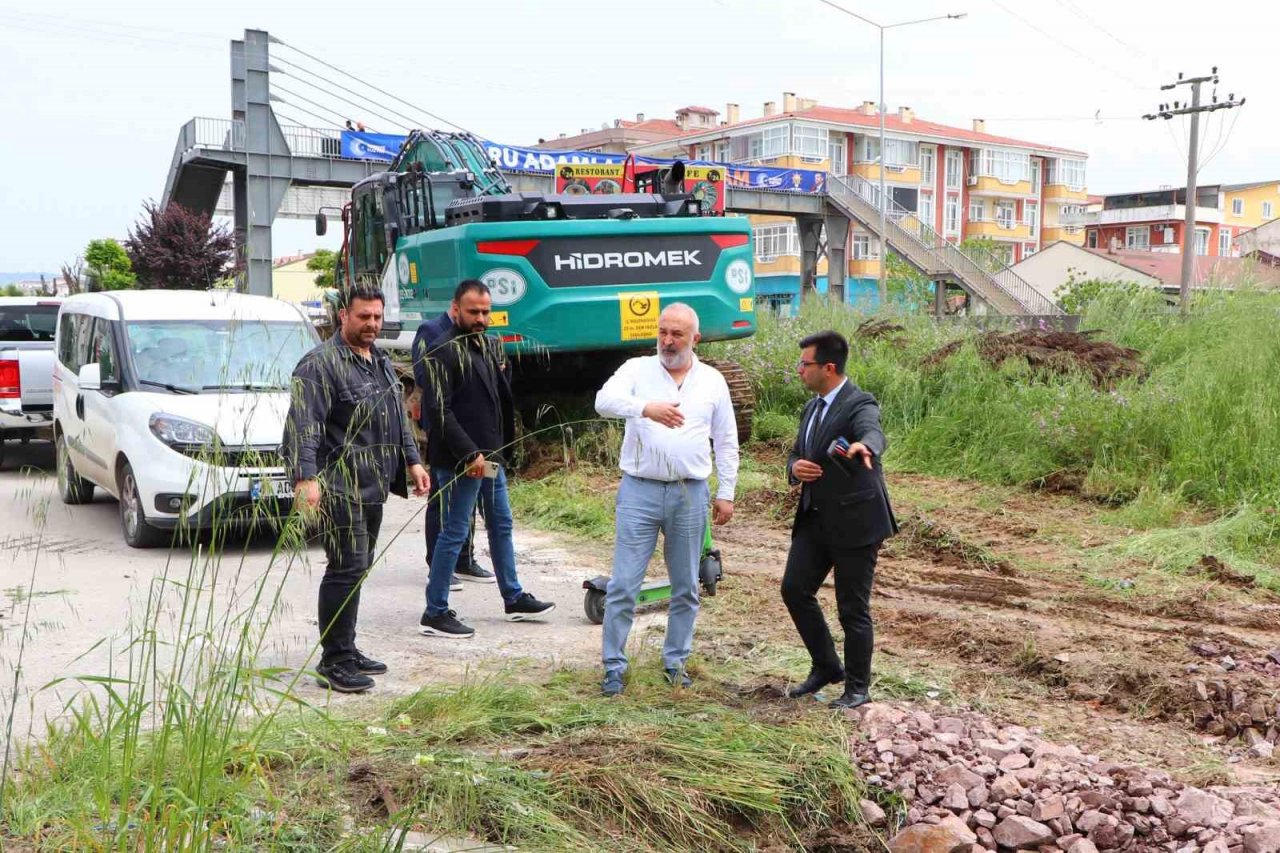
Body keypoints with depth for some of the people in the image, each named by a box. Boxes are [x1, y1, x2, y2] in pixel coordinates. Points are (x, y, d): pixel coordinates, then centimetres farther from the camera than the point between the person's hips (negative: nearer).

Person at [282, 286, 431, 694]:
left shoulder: (381, 362, 18)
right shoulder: (321, 364, -11)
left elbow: (399, 418, 28)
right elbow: (303, 427, -20)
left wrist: (411, 461, 23)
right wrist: (305, 478, -29)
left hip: (372, 487, 9)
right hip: (341, 488, -9)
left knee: (358, 569, 14)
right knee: (347, 569, -9)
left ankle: (346, 650, 24)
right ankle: (334, 663, -2)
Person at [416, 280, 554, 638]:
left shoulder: (489, 346, 13)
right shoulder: (443, 354, -14)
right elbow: (439, 412, -21)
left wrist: (499, 448, 13)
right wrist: (470, 454, -23)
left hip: (490, 456, 9)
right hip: (459, 462, -9)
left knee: (501, 526, 17)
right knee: (454, 533, -4)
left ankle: (514, 599, 31)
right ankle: (435, 614, 5)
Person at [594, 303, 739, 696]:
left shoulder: (712, 381, 7)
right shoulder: (637, 369, 1)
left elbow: (726, 442, 12)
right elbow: (605, 400, -20)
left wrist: (726, 494, 8)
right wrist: (646, 407, -38)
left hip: (690, 494, 2)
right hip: (639, 490, -2)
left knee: (686, 587, 11)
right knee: (623, 585, -1)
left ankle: (675, 661, 26)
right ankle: (614, 665, 10)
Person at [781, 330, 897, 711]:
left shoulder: (859, 404, -15)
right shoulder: (812, 407, 12)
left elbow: (873, 434, -37)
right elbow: (797, 454, 20)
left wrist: (864, 447, -62)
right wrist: (795, 468, -5)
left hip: (854, 521, -8)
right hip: (815, 519, 8)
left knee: (853, 607, 1)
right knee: (794, 589, 5)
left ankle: (858, 687, 18)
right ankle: (826, 666, 23)